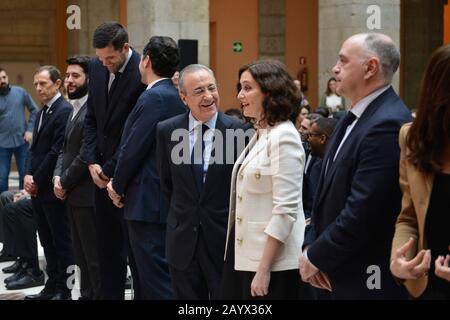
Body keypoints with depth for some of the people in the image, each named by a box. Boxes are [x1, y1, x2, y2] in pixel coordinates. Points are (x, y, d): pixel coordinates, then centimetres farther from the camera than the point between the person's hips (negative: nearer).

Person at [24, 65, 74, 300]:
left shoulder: (64, 111, -13)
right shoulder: (42, 113, 17)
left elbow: (57, 151, -18)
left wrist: (37, 180, -13)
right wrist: (28, 175, 2)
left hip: (52, 189, -9)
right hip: (37, 189, 9)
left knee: (61, 241, -1)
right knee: (47, 241, 13)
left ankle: (64, 291, 5)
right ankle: (52, 287, 21)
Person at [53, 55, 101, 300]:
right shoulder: (75, 109, 17)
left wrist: (65, 182, -11)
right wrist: (57, 176, 2)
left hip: (87, 194, -10)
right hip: (73, 195, 10)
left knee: (94, 255, -3)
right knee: (81, 254, 15)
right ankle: (86, 294, 22)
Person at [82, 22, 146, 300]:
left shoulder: (142, 73, -16)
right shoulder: (97, 68, 6)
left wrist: (111, 170, -12)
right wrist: (93, 162, 2)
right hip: (103, 174, 7)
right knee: (108, 247, 12)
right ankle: (111, 295, 21)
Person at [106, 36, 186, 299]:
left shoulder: (153, 97, -15)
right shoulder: (175, 96, 12)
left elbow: (132, 148, -15)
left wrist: (117, 186, -1)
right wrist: (121, 184, 15)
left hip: (149, 202, -9)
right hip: (168, 200, 9)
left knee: (157, 280, -8)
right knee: (161, 275, 15)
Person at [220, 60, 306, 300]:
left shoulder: (283, 137, -14)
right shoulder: (259, 135, 13)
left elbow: (286, 210, -19)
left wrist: (264, 270, -20)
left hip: (272, 262, -8)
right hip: (244, 256, 8)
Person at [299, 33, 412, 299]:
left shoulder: (387, 125, -21)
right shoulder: (357, 118, 10)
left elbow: (364, 211, -24)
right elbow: (330, 192, 13)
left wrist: (317, 257, -14)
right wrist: (312, 246, 2)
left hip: (369, 279, -9)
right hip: (344, 271, 9)